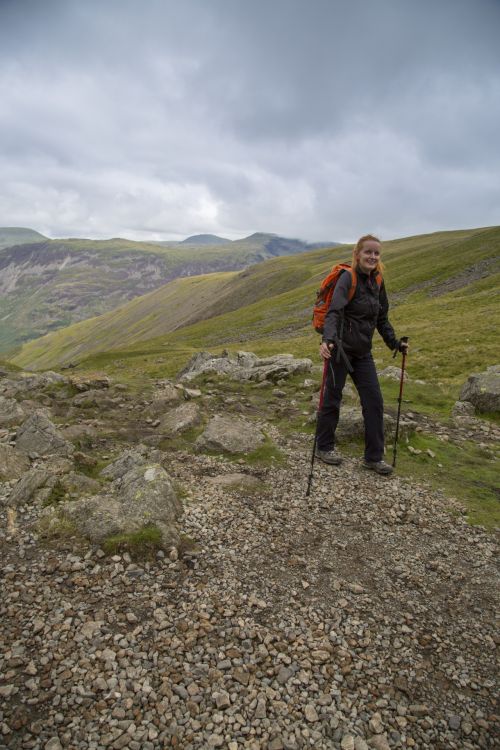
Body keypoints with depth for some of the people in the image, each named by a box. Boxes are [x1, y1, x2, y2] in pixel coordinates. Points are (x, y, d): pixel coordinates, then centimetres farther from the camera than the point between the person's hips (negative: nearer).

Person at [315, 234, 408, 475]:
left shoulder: (377, 281, 8)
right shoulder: (348, 278, -12)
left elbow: (382, 318, 17)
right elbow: (334, 312, -26)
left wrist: (394, 343, 12)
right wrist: (328, 339, -41)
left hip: (363, 351, 7)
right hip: (340, 347, -7)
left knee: (374, 400, 4)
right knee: (332, 398, 4)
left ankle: (374, 457, 15)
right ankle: (324, 447, 23)